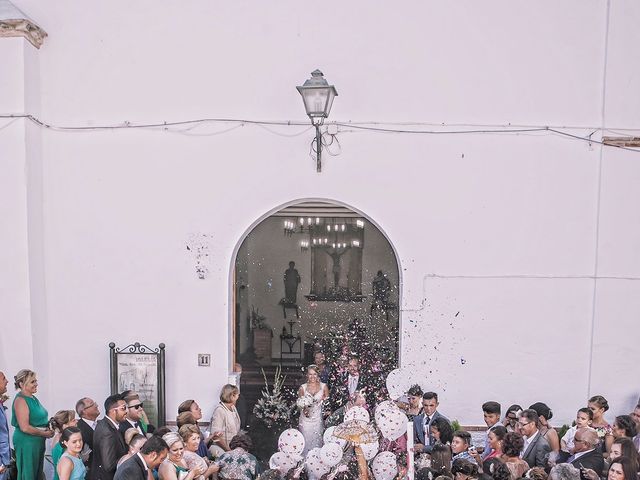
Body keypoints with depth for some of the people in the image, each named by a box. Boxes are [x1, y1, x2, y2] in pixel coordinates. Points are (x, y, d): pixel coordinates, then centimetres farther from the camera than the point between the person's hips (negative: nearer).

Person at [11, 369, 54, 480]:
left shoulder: (33, 398, 10)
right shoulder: (21, 400, -16)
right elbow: (25, 428, -22)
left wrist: (48, 427, 4)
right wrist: (44, 433, -14)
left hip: (38, 442, 9)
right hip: (26, 442, -9)